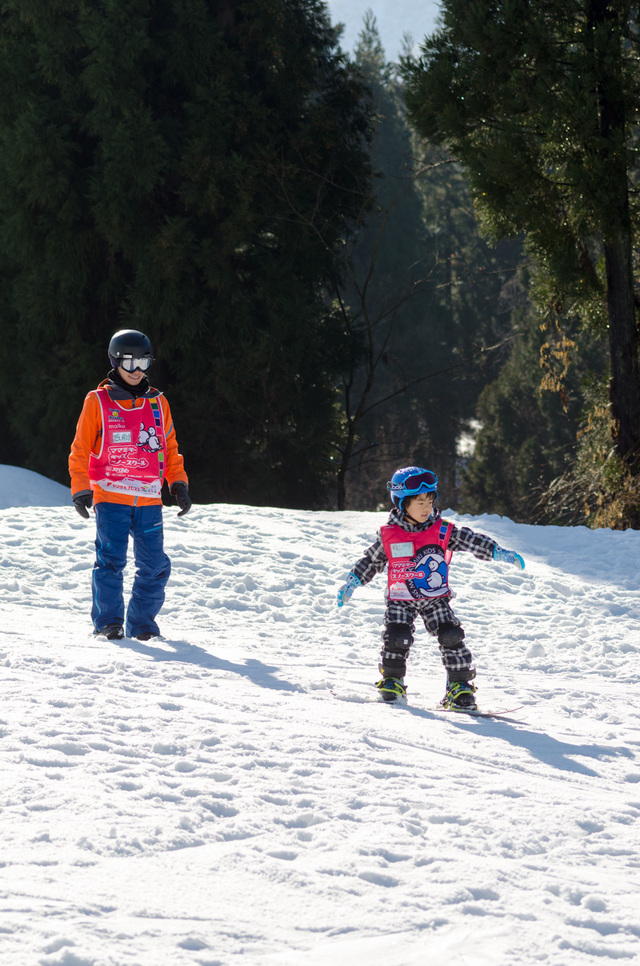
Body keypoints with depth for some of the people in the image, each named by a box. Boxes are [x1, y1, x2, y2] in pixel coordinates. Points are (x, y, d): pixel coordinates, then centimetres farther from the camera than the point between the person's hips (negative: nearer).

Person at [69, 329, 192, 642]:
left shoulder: (157, 403, 14)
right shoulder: (98, 402, 4)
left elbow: (169, 448, 19)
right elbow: (81, 450, 5)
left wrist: (179, 484, 8)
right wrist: (81, 490, -3)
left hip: (149, 500, 3)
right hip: (110, 497, -3)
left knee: (155, 565, -1)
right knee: (111, 559, -13)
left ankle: (141, 622, 10)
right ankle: (108, 621, -3)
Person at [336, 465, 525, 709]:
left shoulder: (441, 531, -6)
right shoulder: (389, 535, -5)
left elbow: (471, 541, -8)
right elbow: (371, 561, 8)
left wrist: (498, 552, -18)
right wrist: (352, 582, 4)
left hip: (436, 598, 1)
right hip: (400, 599, -1)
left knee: (451, 636, -13)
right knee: (397, 638, -17)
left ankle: (460, 685, -1)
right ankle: (391, 681, 8)